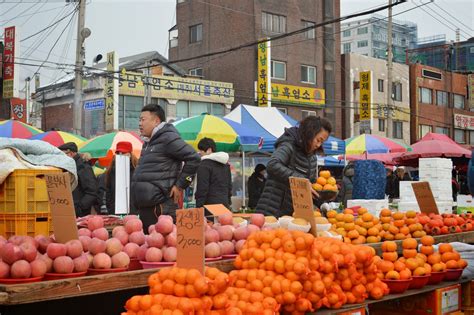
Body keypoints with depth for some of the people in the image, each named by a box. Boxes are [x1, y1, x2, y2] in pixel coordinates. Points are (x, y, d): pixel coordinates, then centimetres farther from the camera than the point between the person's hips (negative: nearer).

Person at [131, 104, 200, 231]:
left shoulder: (168, 138, -9)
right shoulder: (148, 142, 20)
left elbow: (194, 158, -14)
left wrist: (180, 185, -12)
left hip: (161, 208, -10)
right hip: (144, 207, 10)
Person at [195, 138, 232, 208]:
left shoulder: (204, 165, -9)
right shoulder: (225, 164, 17)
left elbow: (202, 189, -13)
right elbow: (229, 185, 21)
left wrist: (198, 207, -10)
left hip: (210, 203, -8)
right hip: (224, 203, 8)